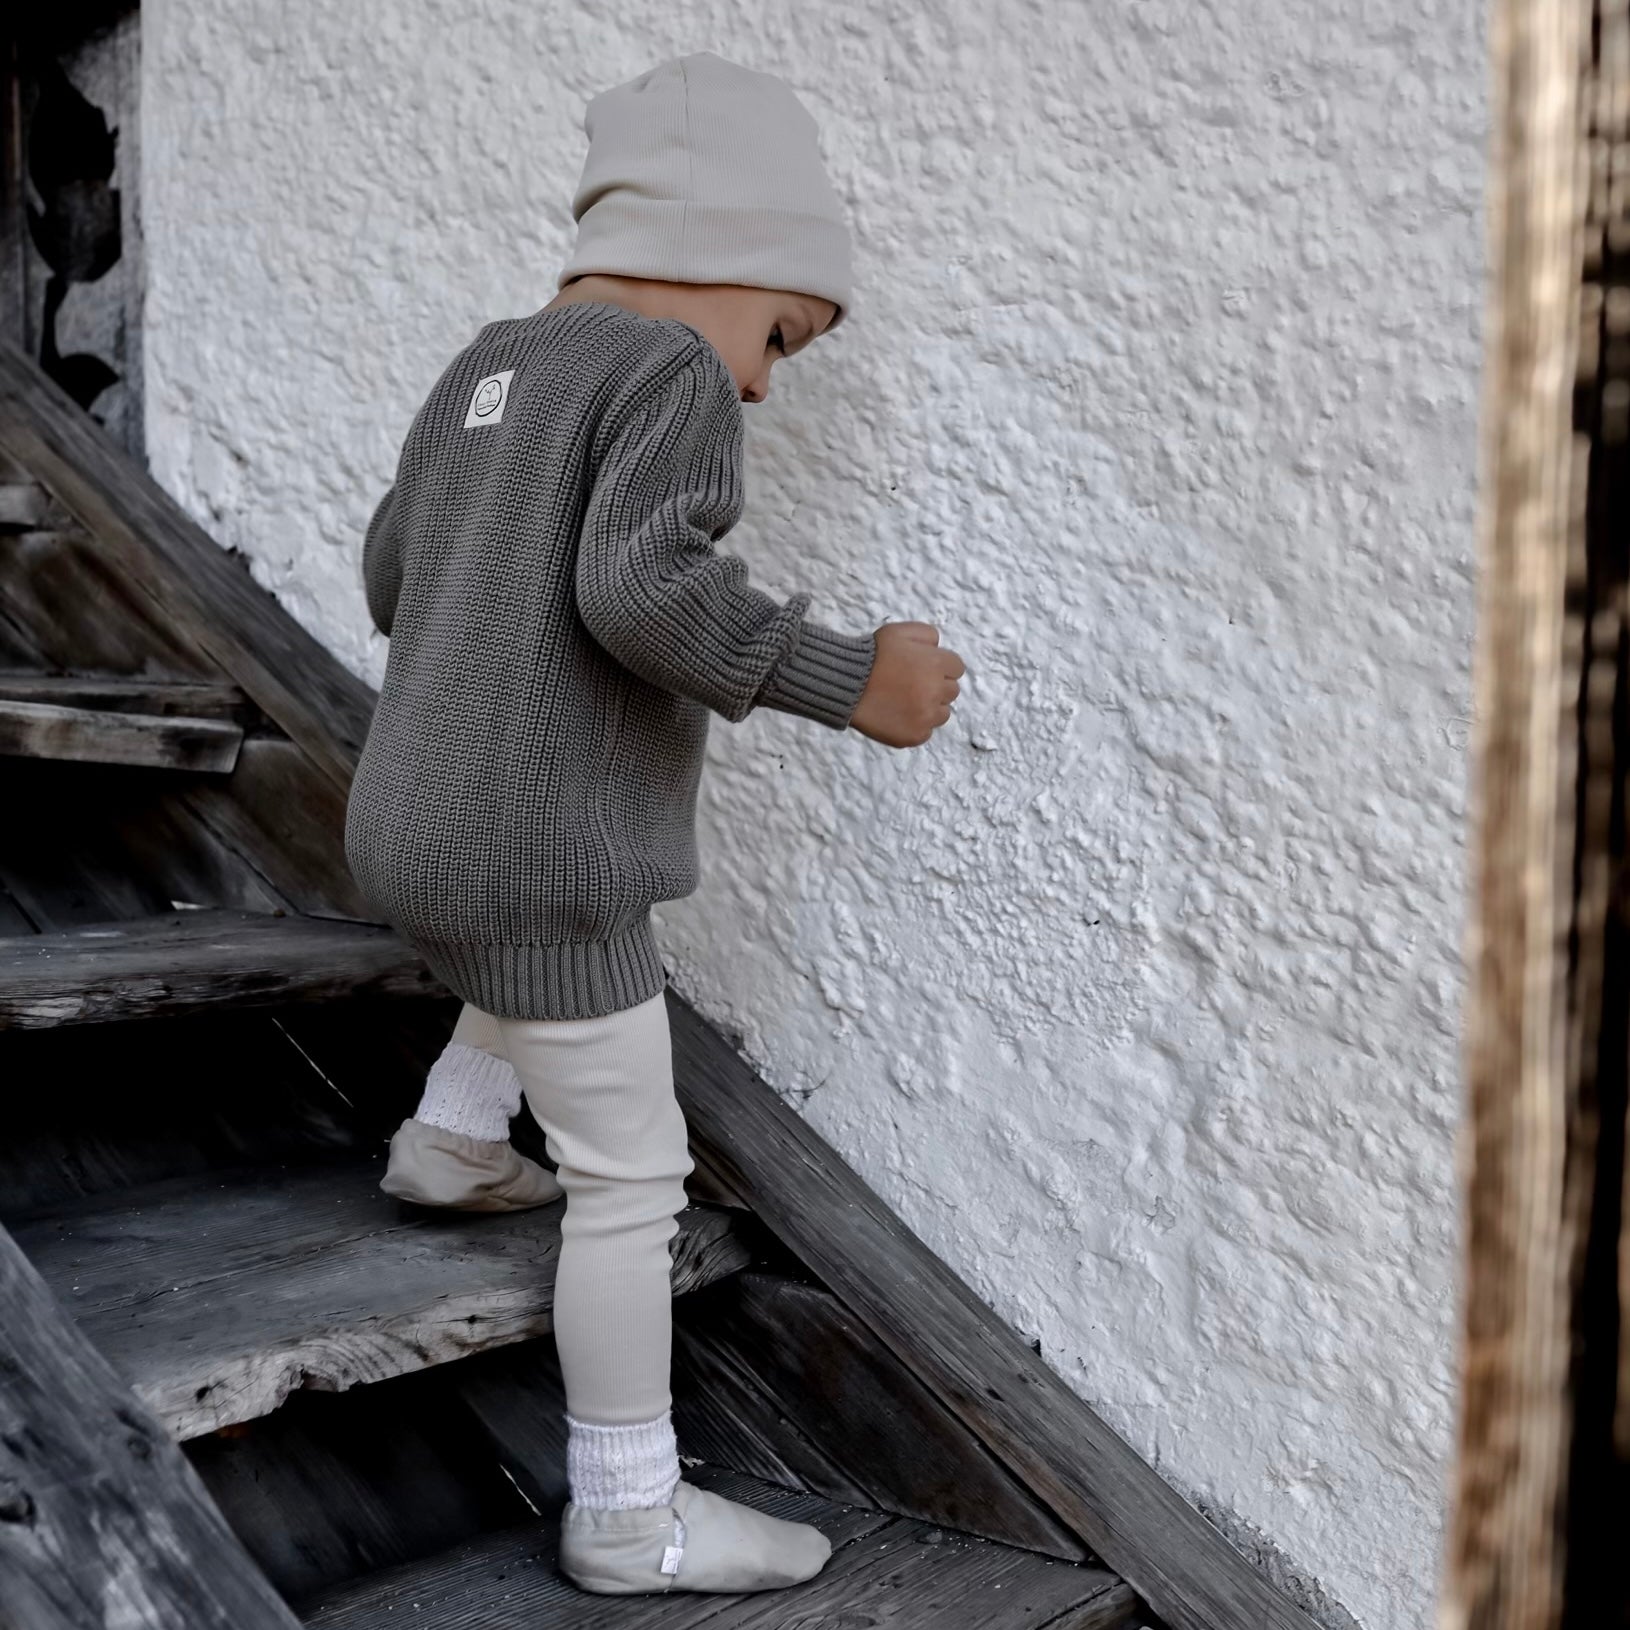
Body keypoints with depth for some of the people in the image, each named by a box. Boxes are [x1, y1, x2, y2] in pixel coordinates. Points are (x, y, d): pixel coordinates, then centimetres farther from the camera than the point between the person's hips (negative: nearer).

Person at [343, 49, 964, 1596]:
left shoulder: (484, 368, 12)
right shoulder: (669, 372, -13)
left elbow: (395, 578, 18)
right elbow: (649, 585, -27)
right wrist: (850, 679, -21)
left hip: (413, 829, 9)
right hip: (534, 858, -9)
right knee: (632, 1183, 4)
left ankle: (450, 1145, 43)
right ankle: (629, 1515, 15)